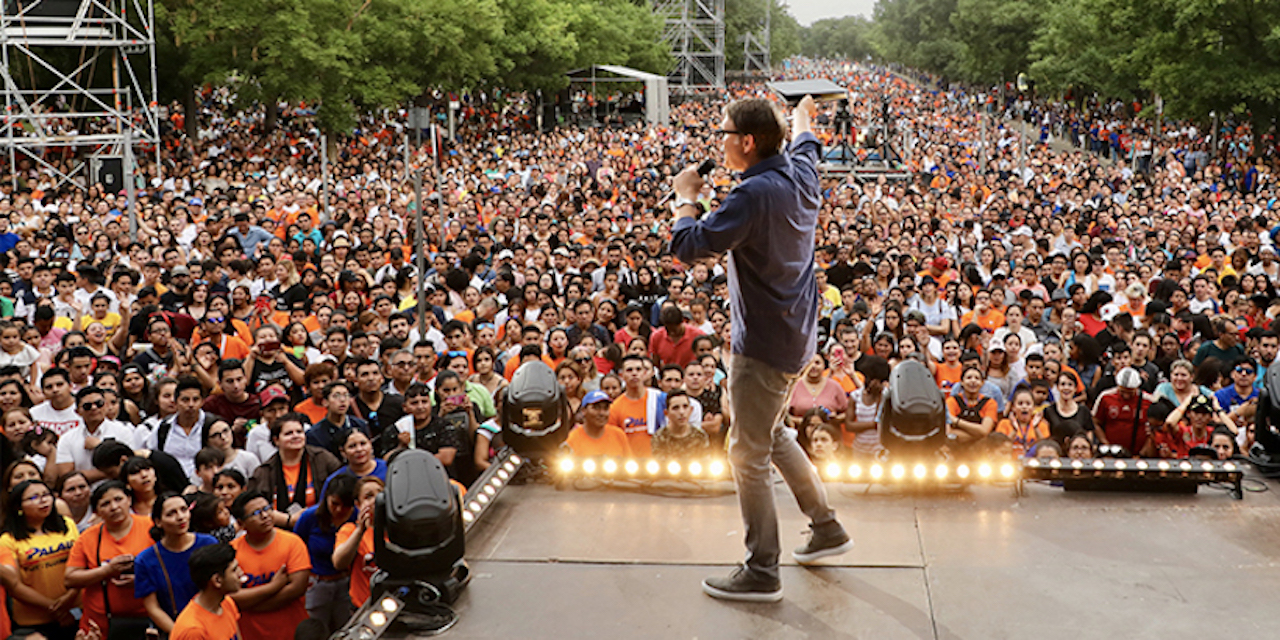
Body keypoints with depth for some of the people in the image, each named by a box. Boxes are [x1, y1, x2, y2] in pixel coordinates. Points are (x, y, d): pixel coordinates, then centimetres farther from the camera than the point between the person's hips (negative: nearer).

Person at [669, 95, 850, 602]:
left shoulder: (753, 195, -24)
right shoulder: (799, 176, 4)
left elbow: (687, 246, -25)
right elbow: (805, 145, 29)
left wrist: (686, 197, -8)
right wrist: (803, 115, 51)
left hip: (765, 344, -10)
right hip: (797, 333, 10)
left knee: (749, 453, 0)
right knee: (772, 433, 25)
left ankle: (761, 572, 9)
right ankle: (826, 526, 33)